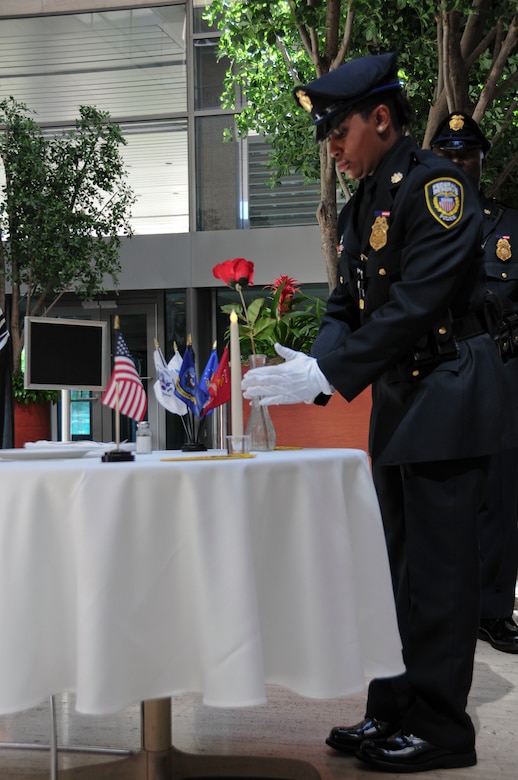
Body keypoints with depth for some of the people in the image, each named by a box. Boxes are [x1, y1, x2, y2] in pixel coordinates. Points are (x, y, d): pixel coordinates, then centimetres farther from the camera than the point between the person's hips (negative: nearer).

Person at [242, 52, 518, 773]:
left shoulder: (436, 186, -13)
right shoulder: (362, 206, 14)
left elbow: (417, 304, -21)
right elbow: (348, 303, 13)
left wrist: (327, 376, -22)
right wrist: (314, 366, -6)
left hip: (448, 396, -9)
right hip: (397, 401, 9)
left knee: (437, 567, -3)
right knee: (404, 567, 14)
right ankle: (397, 710, 25)